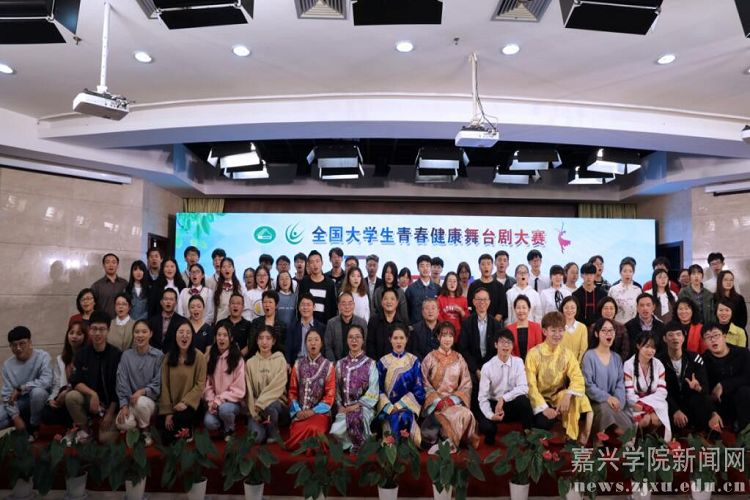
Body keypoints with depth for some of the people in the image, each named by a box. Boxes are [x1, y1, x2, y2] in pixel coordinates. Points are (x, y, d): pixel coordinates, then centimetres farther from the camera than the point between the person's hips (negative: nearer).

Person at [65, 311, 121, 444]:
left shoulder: (116, 355, -13)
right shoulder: (83, 353, -2)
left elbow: (119, 387, -12)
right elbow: (75, 382, -7)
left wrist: (110, 413, -14)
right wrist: (92, 394, -25)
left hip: (110, 403, -3)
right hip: (89, 399, 4)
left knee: (106, 438, -23)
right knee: (71, 396, -27)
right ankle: (85, 430, -6)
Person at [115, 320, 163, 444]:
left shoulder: (159, 355, -6)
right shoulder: (126, 355, 1)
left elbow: (158, 384, -8)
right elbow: (122, 383, -3)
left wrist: (142, 391, -25)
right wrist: (124, 405, -14)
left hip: (151, 400, -1)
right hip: (131, 401, 2)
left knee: (141, 402, -36)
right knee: (123, 424, -28)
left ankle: (145, 431, -5)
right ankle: (134, 428, 11)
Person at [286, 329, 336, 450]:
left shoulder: (328, 366, 3)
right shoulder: (298, 365, 9)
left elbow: (330, 395, -1)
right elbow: (292, 391, 8)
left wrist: (313, 411, -11)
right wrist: (297, 411, -7)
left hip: (320, 411, -2)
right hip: (300, 412, 2)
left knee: (313, 429, -34)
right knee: (298, 433, -28)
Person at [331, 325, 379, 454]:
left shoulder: (370, 364, 2)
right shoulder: (340, 364, 12)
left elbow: (373, 392, -4)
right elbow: (337, 389, 9)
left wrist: (356, 406, -12)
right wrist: (340, 406, -7)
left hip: (364, 407, -2)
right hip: (344, 408, 2)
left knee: (355, 416, -37)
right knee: (336, 431, -27)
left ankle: (358, 445, -9)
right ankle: (355, 443, 3)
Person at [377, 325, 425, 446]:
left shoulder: (414, 361, 5)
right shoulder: (383, 362, 7)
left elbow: (418, 389, 0)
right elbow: (379, 389, 2)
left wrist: (400, 405, -11)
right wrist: (389, 407, -14)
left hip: (408, 405, 0)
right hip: (388, 407, 0)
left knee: (404, 417, -33)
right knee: (394, 418, -32)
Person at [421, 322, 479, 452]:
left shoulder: (459, 358, 11)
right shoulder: (430, 358, 4)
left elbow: (466, 385, 6)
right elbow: (424, 384, -2)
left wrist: (453, 399, -11)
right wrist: (438, 401, -16)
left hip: (454, 401, 3)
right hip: (434, 402, -3)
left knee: (465, 414, -31)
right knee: (463, 414, -31)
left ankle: (448, 444, -17)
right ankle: (450, 443, -13)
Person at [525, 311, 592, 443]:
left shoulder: (567, 354, 0)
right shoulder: (534, 353, -11)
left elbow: (578, 379, -13)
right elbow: (530, 385, -14)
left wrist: (567, 395, -32)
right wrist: (544, 407, -25)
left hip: (559, 397, 3)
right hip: (540, 399, -3)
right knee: (543, 422, -33)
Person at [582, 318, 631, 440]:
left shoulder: (617, 357, 12)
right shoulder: (589, 356, -6)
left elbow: (620, 383, 5)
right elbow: (588, 385, -12)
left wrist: (618, 401, -14)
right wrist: (607, 397, -24)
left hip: (613, 402, 4)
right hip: (595, 402, -4)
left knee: (631, 427, -21)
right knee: (606, 408, -36)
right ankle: (600, 434, -12)